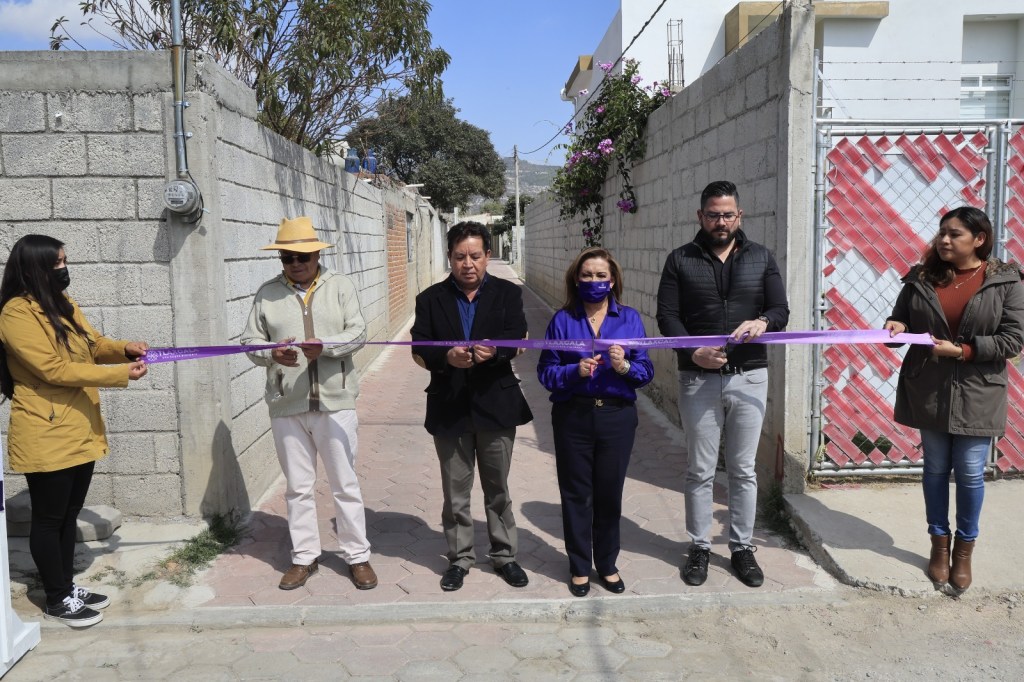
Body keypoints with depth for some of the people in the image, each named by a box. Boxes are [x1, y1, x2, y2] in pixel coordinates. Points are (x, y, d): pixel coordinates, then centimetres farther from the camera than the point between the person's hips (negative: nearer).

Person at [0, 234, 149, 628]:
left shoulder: (63, 305, 11)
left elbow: (92, 344, 19)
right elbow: (54, 369, -22)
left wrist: (125, 349, -4)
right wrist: (121, 374, -21)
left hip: (80, 431, 9)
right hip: (46, 437, -8)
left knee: (69, 514, 17)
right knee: (49, 519, 5)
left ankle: (68, 586, 30)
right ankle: (57, 600, 17)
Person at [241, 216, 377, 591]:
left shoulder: (339, 286, 2)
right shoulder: (267, 292, 5)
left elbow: (357, 333, -6)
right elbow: (251, 340, 4)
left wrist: (325, 347, -25)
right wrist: (272, 353, -18)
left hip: (335, 401, -1)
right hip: (287, 405, 2)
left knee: (345, 483, 6)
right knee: (298, 486, 12)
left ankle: (357, 555, 18)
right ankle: (304, 556, 25)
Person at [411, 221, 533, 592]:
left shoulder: (507, 293, 2)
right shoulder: (430, 299, 3)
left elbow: (518, 336, -12)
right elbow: (419, 350, -5)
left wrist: (494, 350, -34)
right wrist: (447, 357, -26)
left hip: (496, 404, 0)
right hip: (449, 408, 1)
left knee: (498, 487, 12)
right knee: (455, 491, 10)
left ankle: (504, 555, 27)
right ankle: (459, 558, 25)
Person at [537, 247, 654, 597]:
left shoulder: (630, 319, 2)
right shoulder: (562, 320, 0)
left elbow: (646, 371, 0)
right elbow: (546, 372, -3)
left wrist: (625, 366, -20)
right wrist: (575, 371, -20)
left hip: (617, 416, 1)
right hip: (573, 417, 0)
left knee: (610, 493, 9)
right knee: (576, 494, 8)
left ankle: (607, 564, 28)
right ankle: (579, 567, 24)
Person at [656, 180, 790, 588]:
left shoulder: (760, 258, 8)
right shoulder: (681, 260, 3)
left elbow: (781, 310, 4)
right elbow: (667, 316, -3)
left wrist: (763, 322, -20)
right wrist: (694, 352, -19)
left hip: (749, 378, 1)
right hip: (698, 379, -1)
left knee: (743, 470, 9)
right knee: (700, 471, 8)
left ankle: (742, 548, 23)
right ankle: (699, 547, 22)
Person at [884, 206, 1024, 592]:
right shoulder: (922, 278, 3)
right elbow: (900, 318, 9)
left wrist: (961, 351, -17)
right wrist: (897, 328, -15)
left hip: (976, 394, -2)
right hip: (929, 392, 2)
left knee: (970, 472, 5)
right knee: (935, 468, 12)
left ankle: (965, 549, 23)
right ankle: (939, 544, 27)